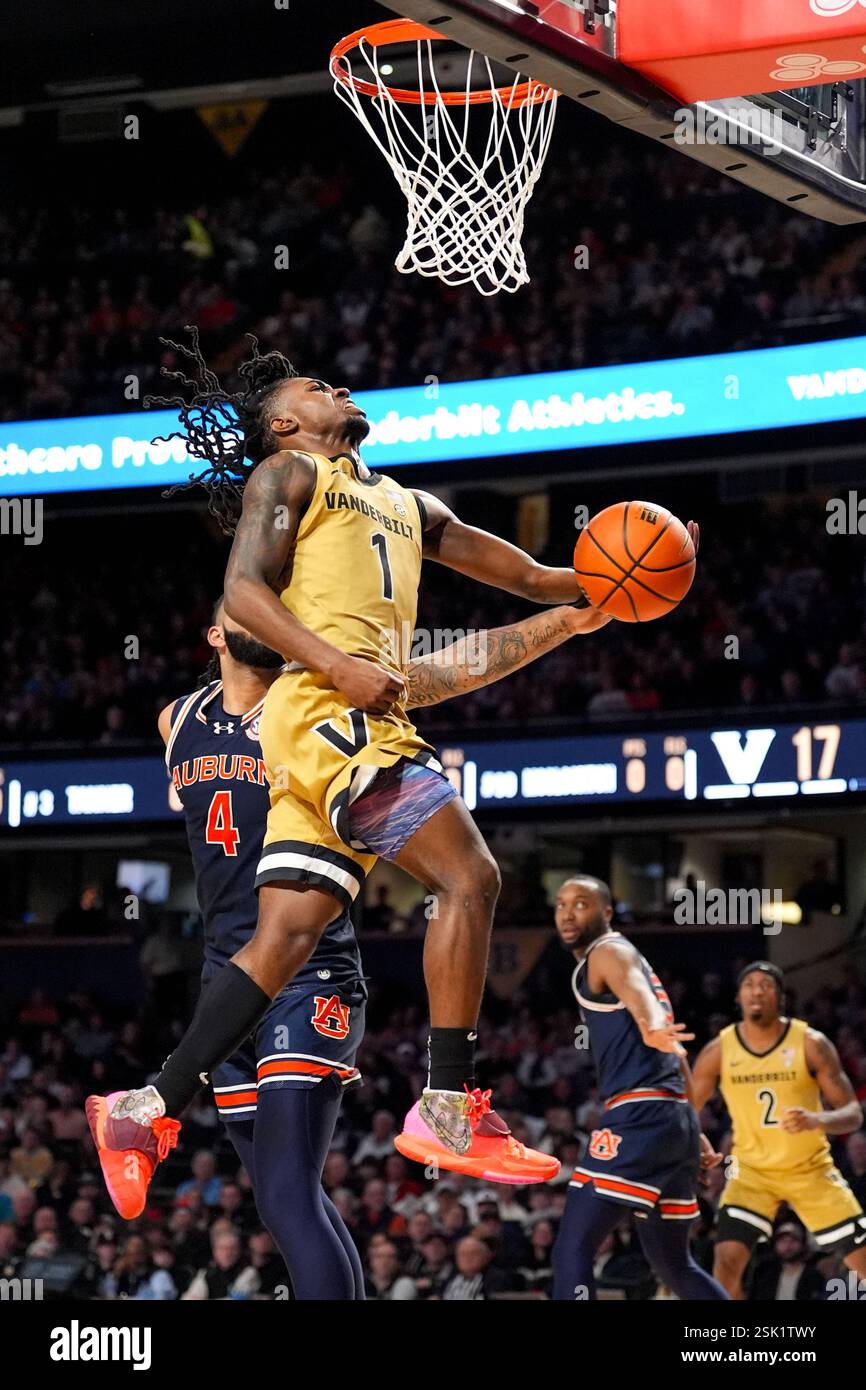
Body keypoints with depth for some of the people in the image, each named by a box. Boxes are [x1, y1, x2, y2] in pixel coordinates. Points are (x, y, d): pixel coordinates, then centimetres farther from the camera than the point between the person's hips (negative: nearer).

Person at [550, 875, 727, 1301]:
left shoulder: (608, 952, -2)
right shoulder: (628, 959, 28)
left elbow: (638, 993, -27)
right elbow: (675, 1057, 32)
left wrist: (652, 1029, -49)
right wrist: (694, 1133, 35)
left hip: (641, 1115, -10)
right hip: (676, 1117, 10)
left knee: (572, 1249, -13)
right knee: (672, 1263, 19)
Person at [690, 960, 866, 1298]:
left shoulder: (811, 1043, -13)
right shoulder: (719, 1050, -9)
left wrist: (817, 1120, -35)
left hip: (811, 1168, 0)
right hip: (752, 1169, 1)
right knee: (727, 1261, -20)